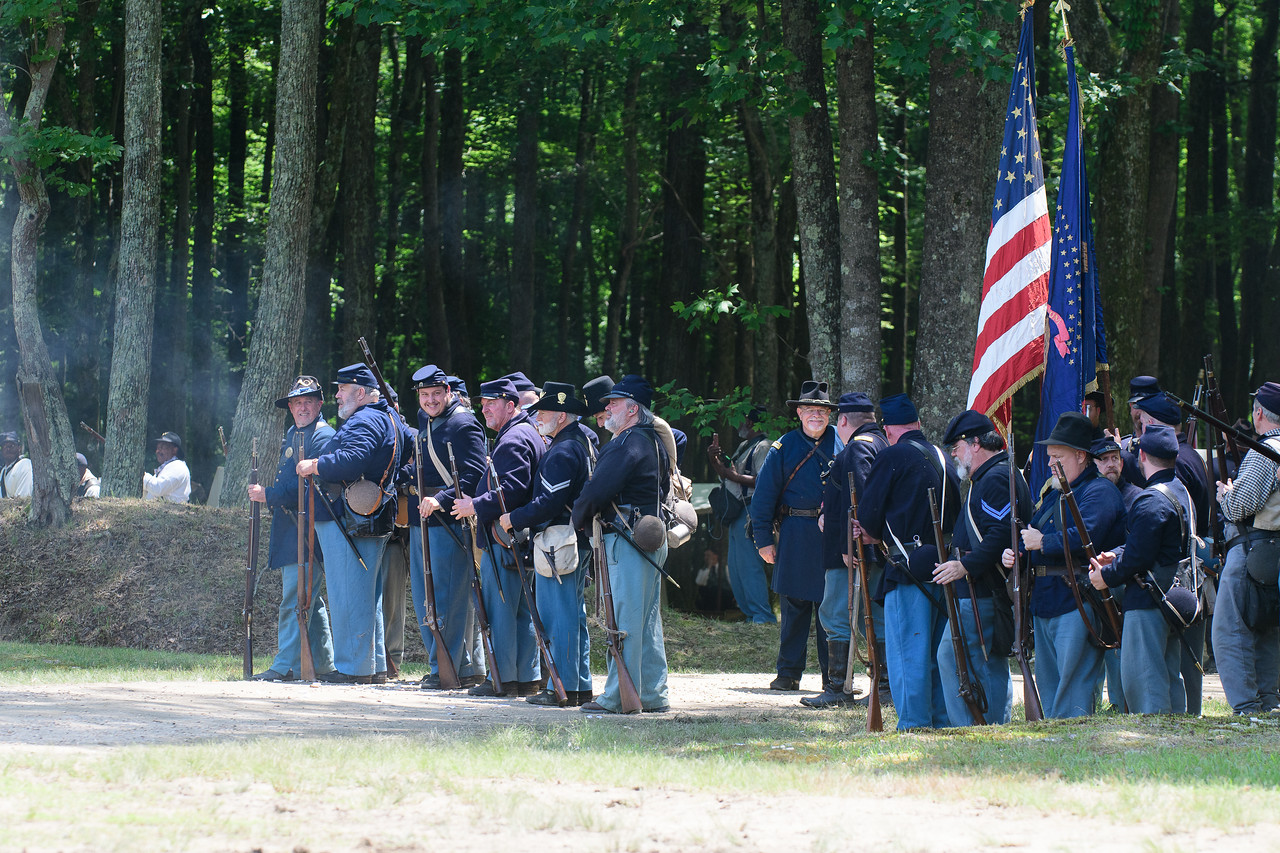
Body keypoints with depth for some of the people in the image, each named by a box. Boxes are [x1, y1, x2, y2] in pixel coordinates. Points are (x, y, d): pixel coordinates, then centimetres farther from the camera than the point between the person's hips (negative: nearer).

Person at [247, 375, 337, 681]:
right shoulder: (291, 434, 19)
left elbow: (313, 484, -20)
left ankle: (286, 665, -16)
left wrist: (270, 495, -19)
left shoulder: (323, 436, -11)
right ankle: (323, 663, 22)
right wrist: (268, 493, 13)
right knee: (310, 600, 15)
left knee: (295, 598, -13)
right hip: (288, 530, 10)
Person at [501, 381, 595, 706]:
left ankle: (564, 688, -5)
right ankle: (581, 686, 17)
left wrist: (514, 518, -12)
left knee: (558, 615, -6)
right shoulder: (583, 442, 16)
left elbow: (550, 502, -23)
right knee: (573, 614, 14)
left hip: (557, 542, -10)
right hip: (579, 542, 10)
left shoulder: (562, 452, -16)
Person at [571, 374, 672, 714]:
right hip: (653, 541, 10)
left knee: (624, 620, -8)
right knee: (648, 619, 12)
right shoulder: (655, 442, 17)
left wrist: (577, 519, -2)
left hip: (627, 541, -10)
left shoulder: (626, 445, -14)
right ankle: (653, 694, 15)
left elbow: (596, 491, -20)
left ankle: (619, 696, -8)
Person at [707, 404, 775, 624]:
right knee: (735, 568, 13)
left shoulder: (762, 447, -11)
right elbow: (727, 475, 26)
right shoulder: (743, 446, 21)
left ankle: (763, 616, -10)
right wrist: (715, 460, 11)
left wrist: (735, 476, -18)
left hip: (750, 512, -11)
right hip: (736, 514, 11)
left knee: (749, 565, -12)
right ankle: (750, 614, 19)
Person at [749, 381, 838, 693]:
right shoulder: (783, 448, 4)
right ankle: (788, 674, 11)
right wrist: (763, 539, -1)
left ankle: (834, 675, 8)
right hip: (795, 535, -1)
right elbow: (764, 496, 4)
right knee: (794, 606, 3)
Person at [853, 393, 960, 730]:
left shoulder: (892, 456, -7)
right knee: (938, 650, 14)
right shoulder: (943, 459, 13)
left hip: (908, 568, -7)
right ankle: (942, 721, 17)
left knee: (908, 651, -3)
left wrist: (878, 535, 17)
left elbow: (867, 514, -8)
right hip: (943, 568, 7)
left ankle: (914, 724, -5)